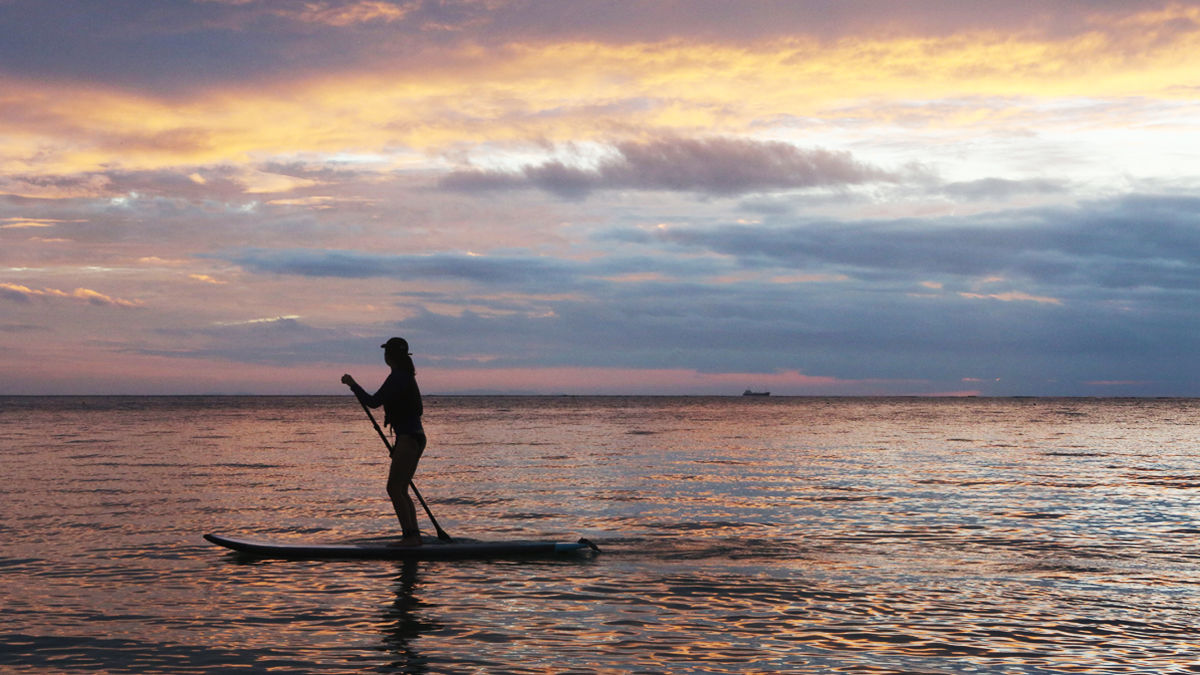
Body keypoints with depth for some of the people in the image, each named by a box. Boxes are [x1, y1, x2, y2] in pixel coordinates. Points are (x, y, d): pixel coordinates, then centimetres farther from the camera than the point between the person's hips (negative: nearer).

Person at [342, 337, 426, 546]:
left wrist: (352, 384, -6)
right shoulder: (407, 376, 17)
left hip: (408, 439, -10)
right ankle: (414, 535, 10)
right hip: (415, 437, 10)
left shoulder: (397, 378, -14)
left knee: (394, 489, -9)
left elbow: (373, 402, -19)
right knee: (401, 490, 11)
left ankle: (410, 535, -11)